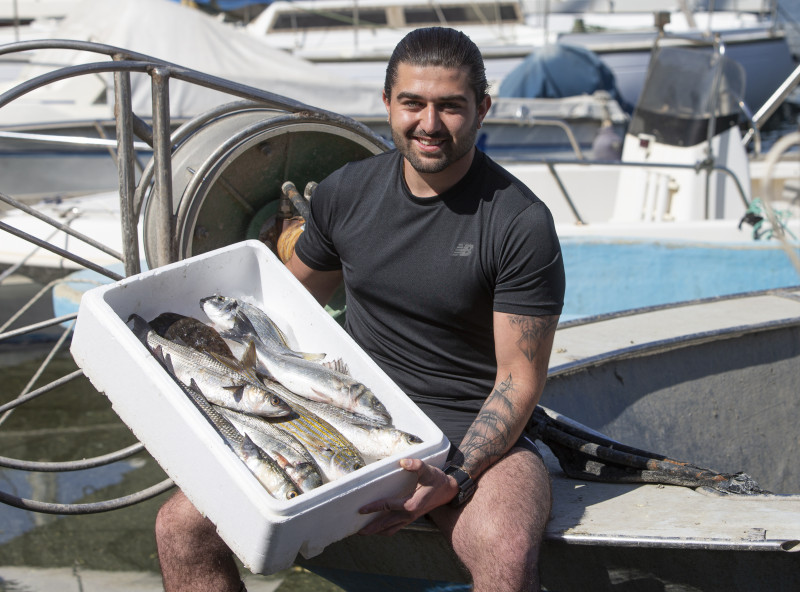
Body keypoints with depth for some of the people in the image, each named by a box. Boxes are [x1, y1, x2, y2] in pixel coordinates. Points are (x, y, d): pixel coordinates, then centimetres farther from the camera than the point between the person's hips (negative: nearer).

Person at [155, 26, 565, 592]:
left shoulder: (521, 223, -11)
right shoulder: (346, 191, 4)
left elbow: (519, 379, -11)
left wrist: (456, 479, -25)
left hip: (475, 437, -4)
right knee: (181, 525, -12)